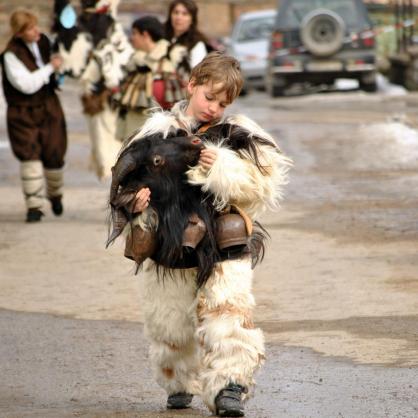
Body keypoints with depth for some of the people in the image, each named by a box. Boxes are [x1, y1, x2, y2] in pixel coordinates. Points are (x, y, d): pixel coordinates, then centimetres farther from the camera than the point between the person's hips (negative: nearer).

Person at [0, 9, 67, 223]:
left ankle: (55, 194, 33)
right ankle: (34, 206, -9)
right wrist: (50, 67, -20)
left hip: (49, 107, 5)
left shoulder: (43, 42, 1)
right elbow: (27, 85, -24)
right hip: (24, 111, -5)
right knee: (29, 157, -13)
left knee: (53, 155, 6)